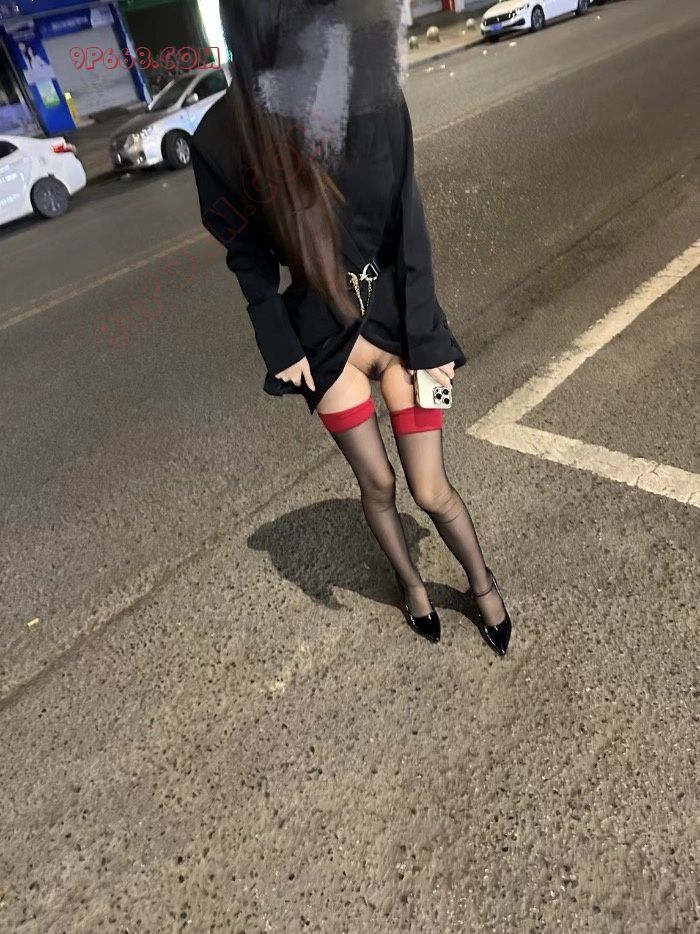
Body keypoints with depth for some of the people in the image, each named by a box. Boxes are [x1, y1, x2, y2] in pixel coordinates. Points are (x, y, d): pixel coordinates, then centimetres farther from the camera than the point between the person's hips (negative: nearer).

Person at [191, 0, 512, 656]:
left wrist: (426, 339, -7)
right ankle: (410, 582, 44)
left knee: (430, 491, 4)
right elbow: (248, 256, -3)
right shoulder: (227, 141, -16)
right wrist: (281, 348, -6)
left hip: (397, 316, 0)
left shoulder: (378, 105, -14)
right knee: (377, 483, 12)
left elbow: (409, 230, -8)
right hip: (325, 335, 0)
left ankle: (483, 584, 36)